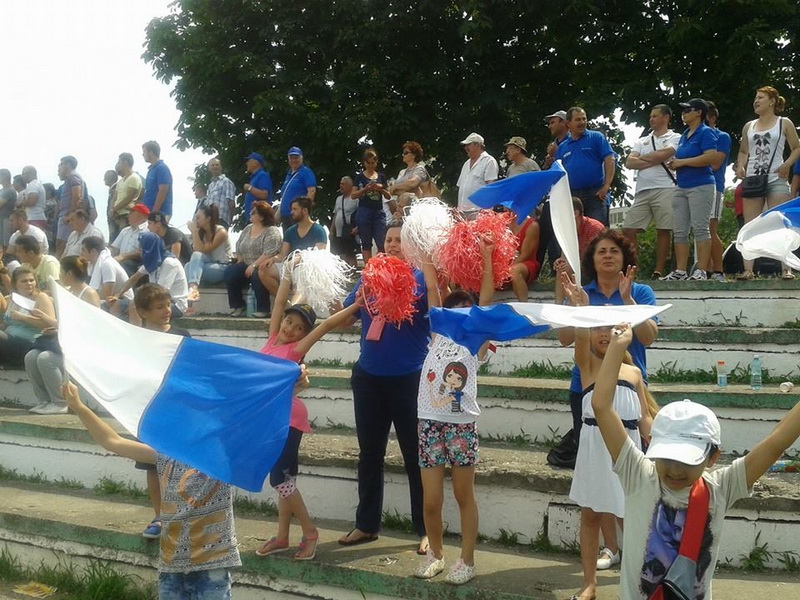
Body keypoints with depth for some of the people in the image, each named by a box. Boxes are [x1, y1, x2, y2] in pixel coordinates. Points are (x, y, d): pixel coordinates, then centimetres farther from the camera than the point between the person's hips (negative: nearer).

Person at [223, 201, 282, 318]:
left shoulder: (272, 231, -8)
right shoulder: (247, 229, 16)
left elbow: (269, 254, -19)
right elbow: (239, 248, 19)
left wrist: (253, 266, -23)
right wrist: (239, 263, 4)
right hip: (246, 266, 7)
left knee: (256, 275, -38)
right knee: (230, 271, -20)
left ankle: (262, 309, -22)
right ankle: (237, 306, -10)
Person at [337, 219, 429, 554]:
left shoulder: (423, 279, -4)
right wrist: (359, 302, -8)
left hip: (409, 380, -5)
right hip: (368, 377, 5)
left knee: (415, 456, 3)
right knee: (369, 453, 13)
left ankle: (427, 530, 13)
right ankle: (366, 525, 25)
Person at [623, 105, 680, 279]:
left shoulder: (675, 138, 8)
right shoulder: (642, 141, 22)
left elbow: (663, 154, -11)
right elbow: (629, 162, 8)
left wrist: (642, 158, 4)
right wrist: (653, 161, -3)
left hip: (665, 189, -5)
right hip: (642, 191, 5)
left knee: (663, 230, -4)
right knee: (628, 229, -3)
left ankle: (659, 271, -1)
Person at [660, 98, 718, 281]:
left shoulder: (706, 133, -5)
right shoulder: (684, 135, 20)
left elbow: (711, 157, -19)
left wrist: (682, 162, -14)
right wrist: (674, 164, 8)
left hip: (701, 185, -9)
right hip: (681, 186, 9)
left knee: (700, 228, -9)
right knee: (679, 231, 5)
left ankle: (701, 271, -9)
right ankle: (680, 271, 8)